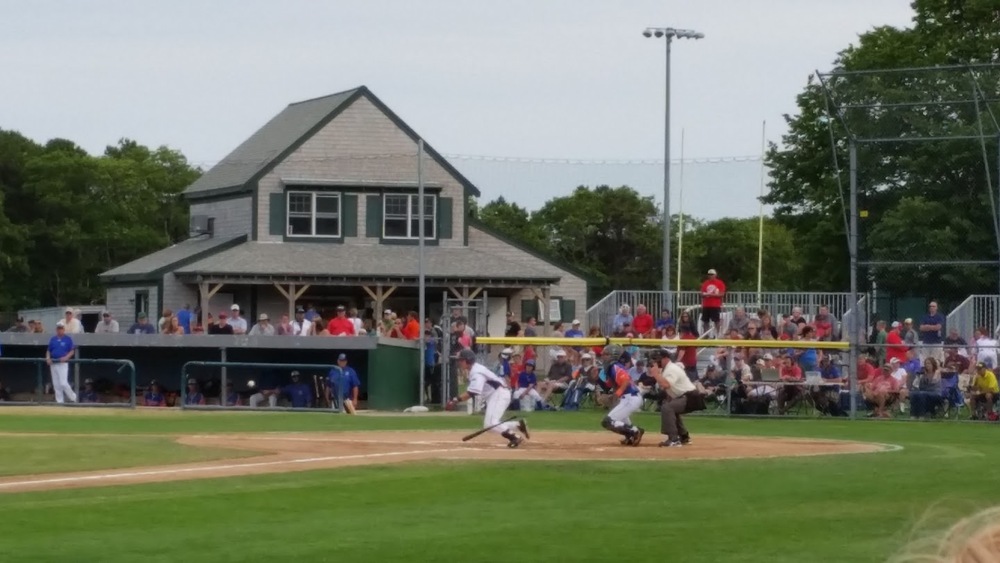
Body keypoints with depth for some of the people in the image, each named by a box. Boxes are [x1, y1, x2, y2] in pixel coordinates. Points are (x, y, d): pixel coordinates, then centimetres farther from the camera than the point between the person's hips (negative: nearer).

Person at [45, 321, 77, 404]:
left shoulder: (68, 339, -1)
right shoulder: (52, 339, 12)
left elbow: (72, 351, -1)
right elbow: (48, 350, 17)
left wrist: (66, 357, -17)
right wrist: (48, 358, -2)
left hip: (63, 363, -5)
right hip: (53, 363, 5)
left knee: (63, 383, -15)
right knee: (56, 384, 5)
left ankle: (73, 398, 0)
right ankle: (59, 401, 11)